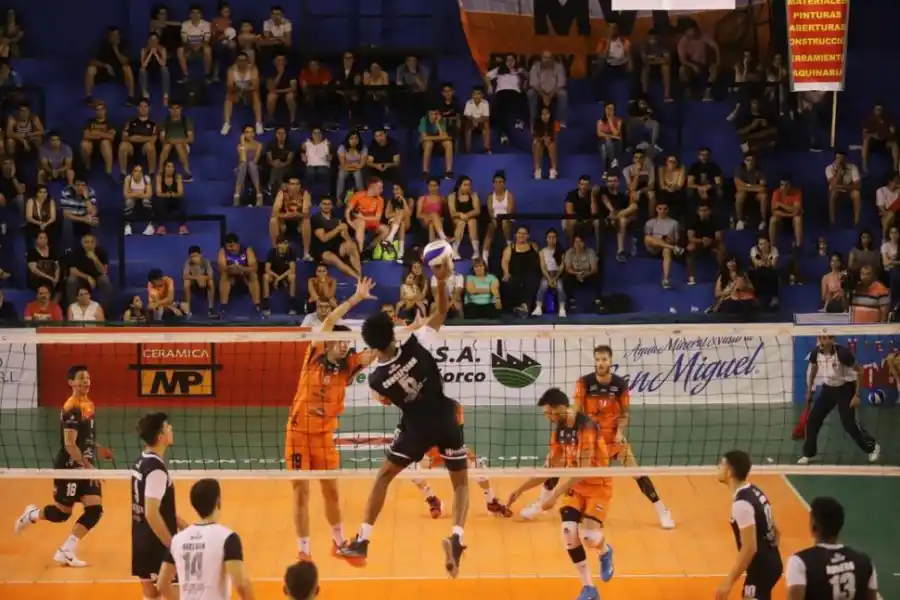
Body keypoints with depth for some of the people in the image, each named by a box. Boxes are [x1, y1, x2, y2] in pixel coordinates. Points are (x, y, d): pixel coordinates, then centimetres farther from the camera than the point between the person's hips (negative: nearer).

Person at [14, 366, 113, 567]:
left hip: (85, 467, 8)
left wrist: (98, 449, 10)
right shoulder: (72, 408, -18)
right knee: (62, 513, 3)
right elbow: (69, 444, -24)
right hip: (69, 468, -8)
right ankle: (31, 515, 34)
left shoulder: (89, 405, 10)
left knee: (95, 510, -4)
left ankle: (66, 551, 0)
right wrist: (87, 466, -27)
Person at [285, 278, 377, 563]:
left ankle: (339, 543, 28)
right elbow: (328, 323, -17)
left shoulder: (347, 366, 0)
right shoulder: (315, 356, -8)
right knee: (301, 492, 0)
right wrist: (355, 298, -19)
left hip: (325, 435, 3)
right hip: (299, 432, -3)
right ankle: (303, 551, 7)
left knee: (331, 491, 11)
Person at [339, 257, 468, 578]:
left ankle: (362, 540, 15)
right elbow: (442, 311, -8)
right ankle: (456, 537, -12)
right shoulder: (415, 346, -15)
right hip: (446, 421, 1)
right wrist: (442, 280, -15)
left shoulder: (376, 378, -11)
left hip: (417, 426, 0)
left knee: (383, 477, 18)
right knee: (461, 484, 12)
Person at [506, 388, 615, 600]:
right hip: (576, 486, 6)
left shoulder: (587, 427, -24)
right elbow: (550, 469, 9)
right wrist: (521, 489, 4)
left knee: (589, 537, -21)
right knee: (569, 535, -12)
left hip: (598, 486, -6)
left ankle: (605, 552, 18)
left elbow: (584, 470, -29)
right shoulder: (559, 431, 0)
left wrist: (555, 495, -30)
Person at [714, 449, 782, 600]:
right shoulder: (755, 492, 7)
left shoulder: (741, 503, -23)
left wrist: (729, 582, -25)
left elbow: (749, 547, -26)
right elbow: (775, 530, 15)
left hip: (761, 567, -10)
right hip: (770, 563, 10)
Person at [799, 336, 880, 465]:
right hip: (828, 389, 5)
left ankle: (873, 447, 15)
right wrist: (809, 391, 12)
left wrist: (857, 395, -18)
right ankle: (808, 454, 14)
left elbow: (859, 371, -16)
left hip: (845, 389, -5)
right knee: (812, 420, -1)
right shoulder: (816, 352, -13)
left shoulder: (843, 352, -28)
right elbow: (813, 370, 9)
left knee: (849, 424, -8)